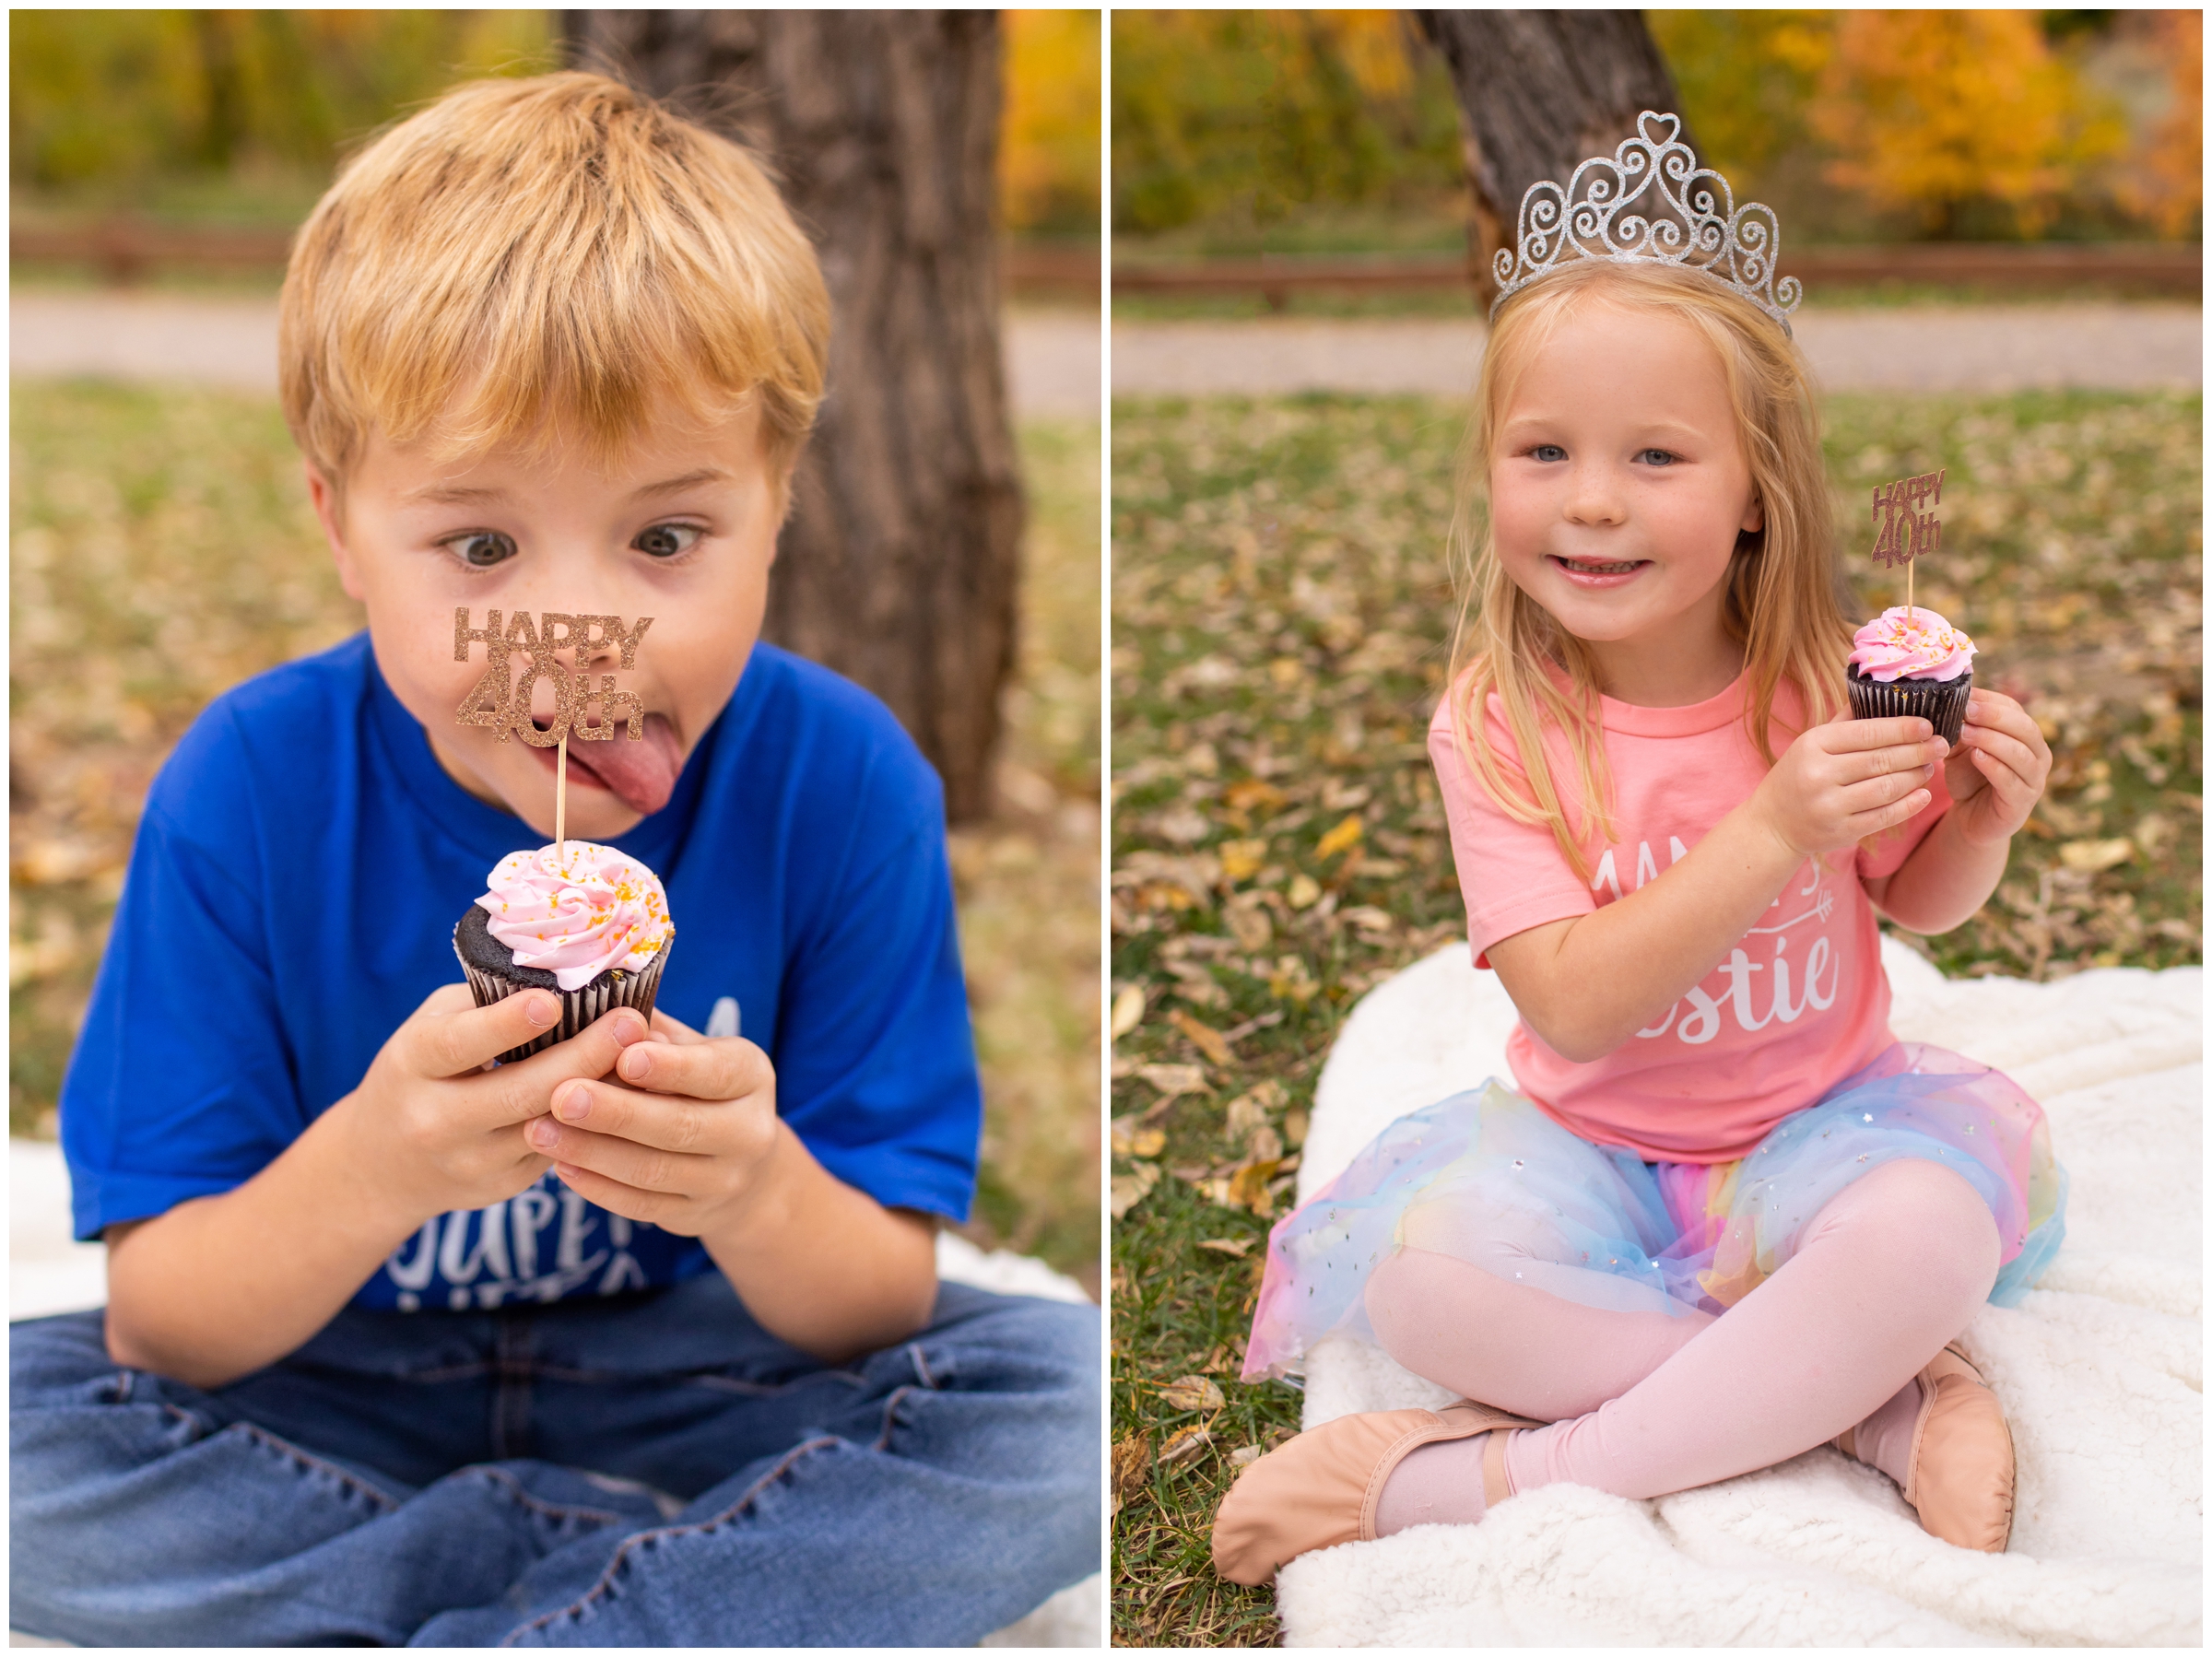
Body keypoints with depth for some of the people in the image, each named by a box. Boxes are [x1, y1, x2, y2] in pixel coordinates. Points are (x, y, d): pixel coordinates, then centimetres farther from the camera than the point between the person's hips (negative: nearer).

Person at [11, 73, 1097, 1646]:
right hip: (333, 1393, 1)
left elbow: (883, 1312, -13)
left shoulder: (841, 784, -17)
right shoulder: (248, 791, -17)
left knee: (1058, 1388, -24)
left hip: (687, 1380, 0)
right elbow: (159, 1331, -16)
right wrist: (371, 1168, -37)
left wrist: (756, 1191, -37)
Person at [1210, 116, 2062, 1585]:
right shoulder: (1494, 724, -15)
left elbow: (1916, 904, 7)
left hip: (1815, 1122, 1)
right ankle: (1880, 1401, -19)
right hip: (1589, 1145, -1)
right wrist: (1773, 829, -35)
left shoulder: (1826, 680, -11)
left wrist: (1981, 823, -18)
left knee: (1932, 1237, -32)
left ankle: (1492, 1478, -23)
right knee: (1422, 1271, -30)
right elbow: (1573, 1009, -24)